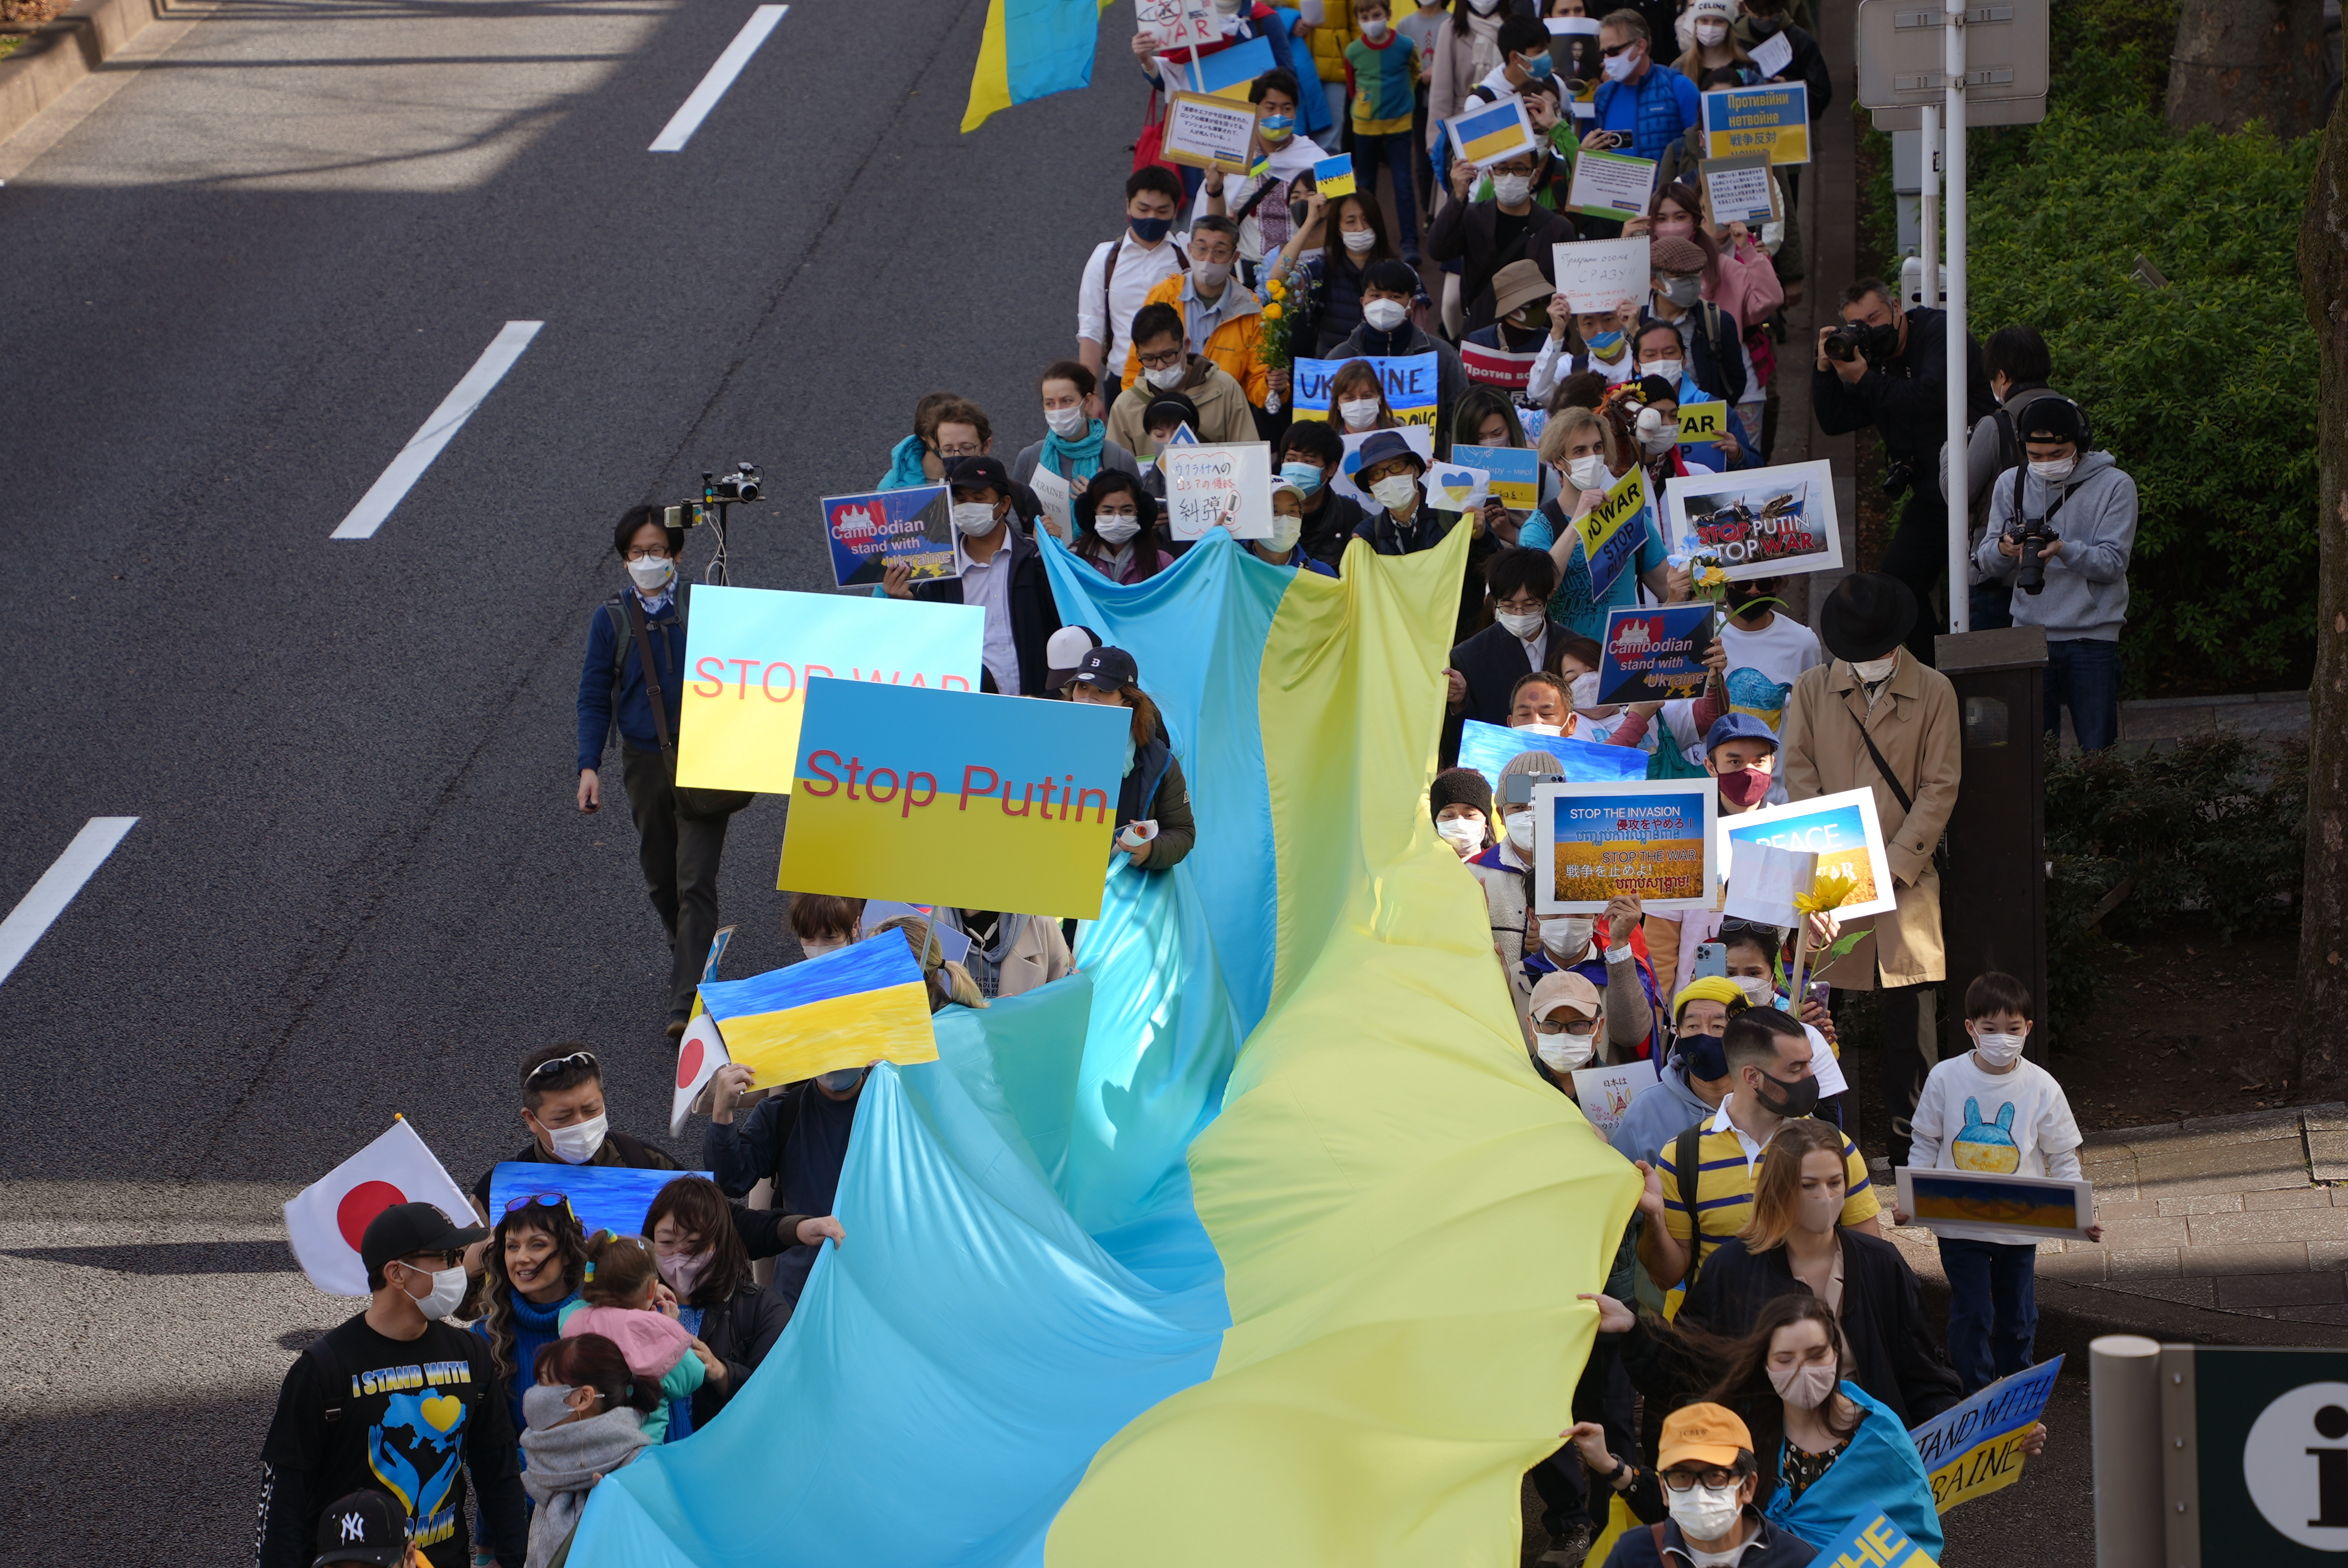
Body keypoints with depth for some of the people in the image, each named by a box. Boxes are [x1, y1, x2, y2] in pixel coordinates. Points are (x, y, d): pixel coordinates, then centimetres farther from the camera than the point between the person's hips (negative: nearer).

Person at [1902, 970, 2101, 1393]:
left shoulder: (2041, 1087, -5)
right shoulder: (1946, 1079, -6)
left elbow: (2063, 1158, 1)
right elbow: (1925, 1147, 3)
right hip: (1958, 1225, -1)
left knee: (2018, 1316, 12)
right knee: (1972, 1315, -2)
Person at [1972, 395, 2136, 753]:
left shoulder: (2114, 486, -1)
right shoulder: (2012, 485, 9)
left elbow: (2113, 563, -9)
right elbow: (1986, 561, 6)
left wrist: (2063, 550, -26)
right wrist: (2004, 549, -18)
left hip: (2092, 639, -3)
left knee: (2098, 753, -2)